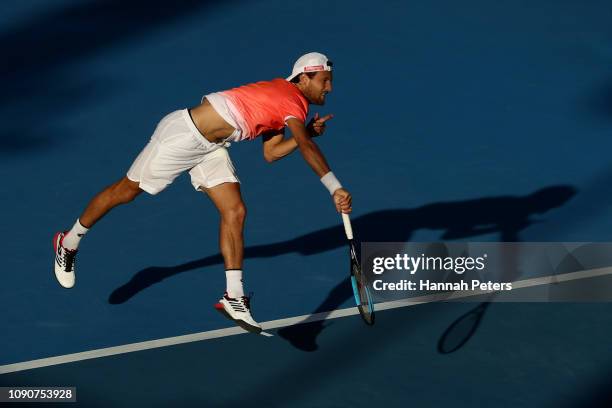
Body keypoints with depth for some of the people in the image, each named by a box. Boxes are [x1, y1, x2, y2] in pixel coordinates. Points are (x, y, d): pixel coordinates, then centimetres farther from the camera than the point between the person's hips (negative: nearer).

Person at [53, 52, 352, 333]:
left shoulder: (281, 103, 8)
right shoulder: (293, 99, -22)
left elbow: (270, 153, 12)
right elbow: (306, 146, -37)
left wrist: (308, 131, 2)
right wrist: (335, 188, -42)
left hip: (209, 147, 9)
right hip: (182, 135, -9)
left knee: (235, 212, -4)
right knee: (126, 191, 9)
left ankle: (234, 298, -2)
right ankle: (69, 243, 30)